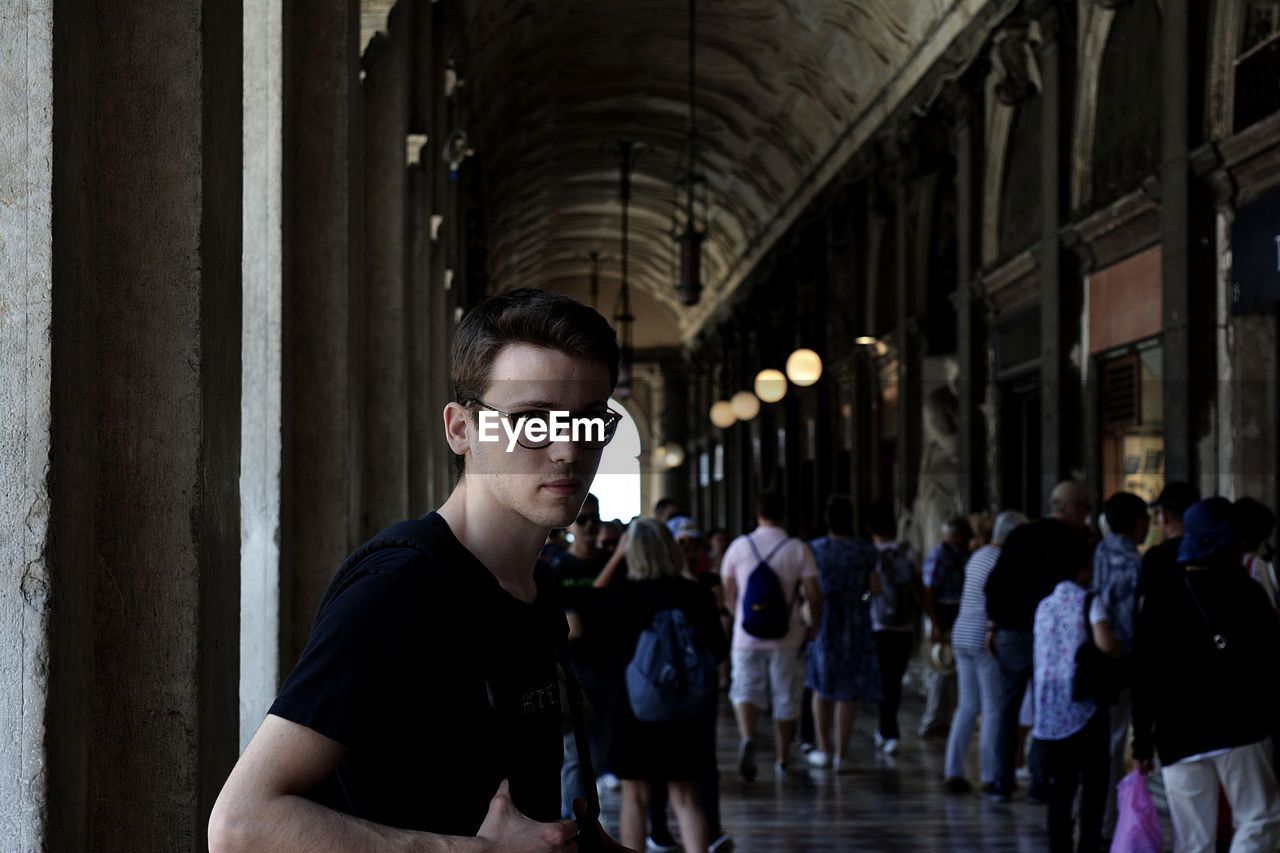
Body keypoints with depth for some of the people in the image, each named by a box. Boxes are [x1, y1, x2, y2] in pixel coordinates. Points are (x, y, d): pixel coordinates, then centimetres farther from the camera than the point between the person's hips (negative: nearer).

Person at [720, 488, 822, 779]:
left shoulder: (739, 546, 0)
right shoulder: (798, 549, -4)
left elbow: (728, 593, 10)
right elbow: (814, 595, -7)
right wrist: (816, 624, 10)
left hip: (747, 635, 0)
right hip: (786, 637, 0)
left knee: (746, 690, 5)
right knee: (785, 699, 12)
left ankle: (747, 737, -24)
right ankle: (782, 759, 19)